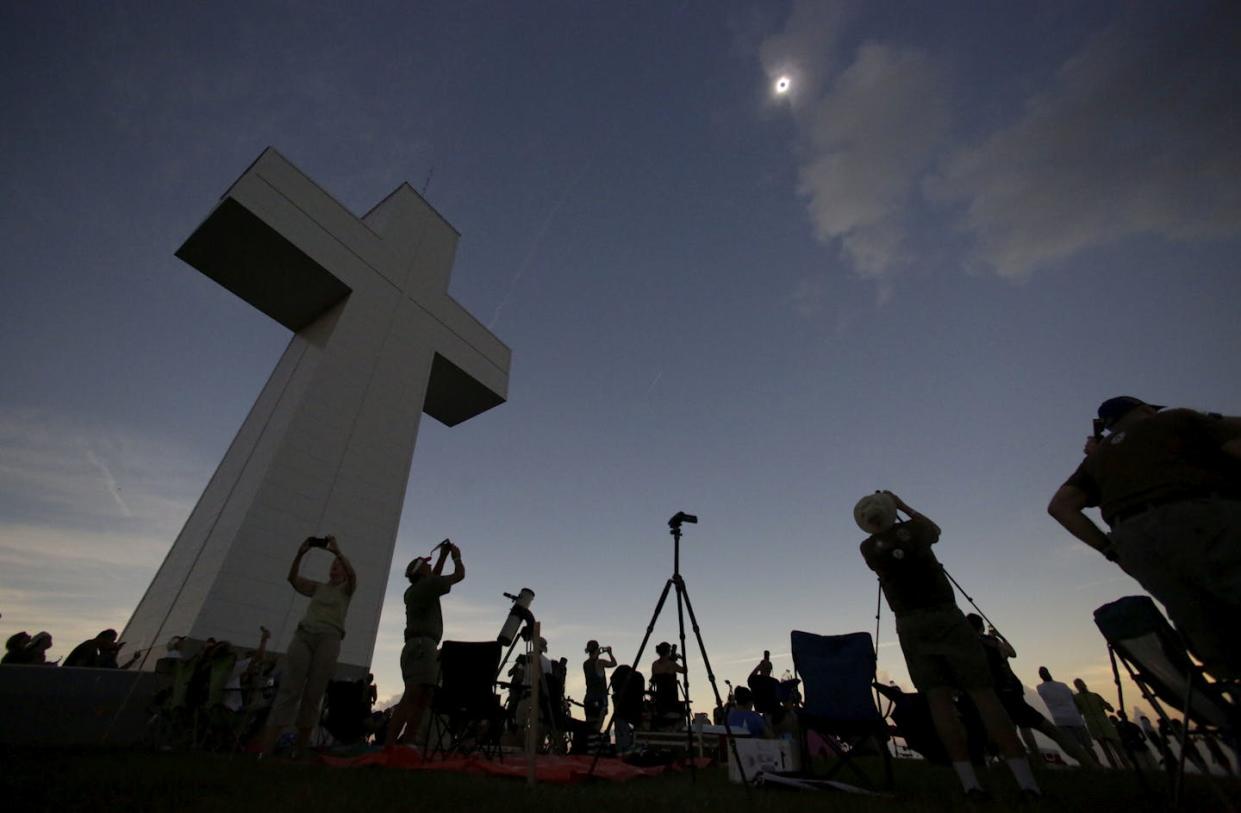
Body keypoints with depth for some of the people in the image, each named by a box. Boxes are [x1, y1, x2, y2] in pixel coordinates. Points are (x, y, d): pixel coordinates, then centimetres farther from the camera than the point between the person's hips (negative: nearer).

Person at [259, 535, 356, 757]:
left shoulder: (346, 589, 13)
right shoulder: (318, 587, 22)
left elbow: (352, 575, -12)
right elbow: (292, 578, 8)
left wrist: (337, 551, -20)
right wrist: (300, 554, -6)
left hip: (329, 639, -2)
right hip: (303, 635, 2)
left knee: (313, 696, -5)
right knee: (288, 690, -10)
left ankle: (299, 752, 1)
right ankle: (265, 752, -13)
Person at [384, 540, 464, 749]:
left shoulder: (414, 589, 22)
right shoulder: (425, 585, -3)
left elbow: (433, 578, 39)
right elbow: (459, 575, -1)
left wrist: (443, 556, 35)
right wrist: (456, 556, 17)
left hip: (417, 647, 10)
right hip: (422, 646, -10)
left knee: (420, 701, 5)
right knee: (411, 699, -18)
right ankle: (388, 746, -25)